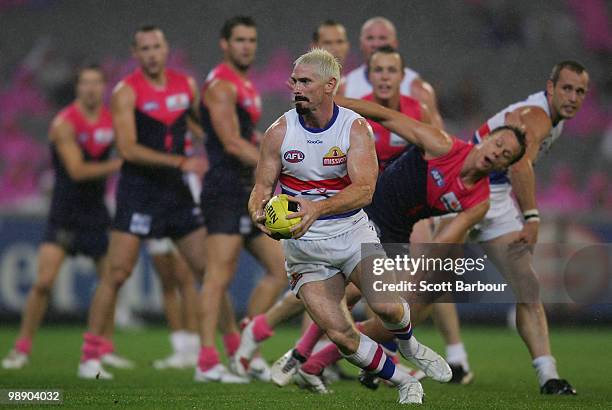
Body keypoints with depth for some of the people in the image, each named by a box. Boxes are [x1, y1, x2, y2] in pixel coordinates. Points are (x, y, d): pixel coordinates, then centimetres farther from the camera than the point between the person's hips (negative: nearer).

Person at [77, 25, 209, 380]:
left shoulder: (186, 85, 7)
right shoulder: (127, 92, -9)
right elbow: (128, 149, -18)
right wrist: (180, 162, -23)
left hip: (178, 191, 5)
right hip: (139, 191, -5)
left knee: (210, 269, 4)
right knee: (118, 273, -7)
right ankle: (90, 356, 0)